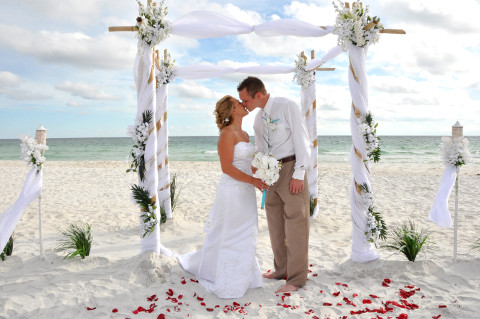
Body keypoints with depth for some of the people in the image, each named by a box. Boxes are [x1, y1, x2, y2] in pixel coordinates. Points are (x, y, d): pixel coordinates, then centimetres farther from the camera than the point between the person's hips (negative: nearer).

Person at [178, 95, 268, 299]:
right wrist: (252, 180, -22)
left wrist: (259, 181, 6)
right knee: (229, 238, 3)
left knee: (244, 237, 16)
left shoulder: (245, 134, 13)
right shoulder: (227, 133, -14)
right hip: (232, 192, -9)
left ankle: (240, 276, 31)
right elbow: (227, 168, -20)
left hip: (245, 192, 9)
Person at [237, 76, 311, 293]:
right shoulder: (258, 119, 13)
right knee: (275, 224, 13)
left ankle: (296, 278, 7)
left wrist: (298, 174, -17)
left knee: (295, 224, -3)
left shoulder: (287, 106, -9)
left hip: (291, 168, -8)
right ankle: (281, 270, 27)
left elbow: (302, 139, -12)